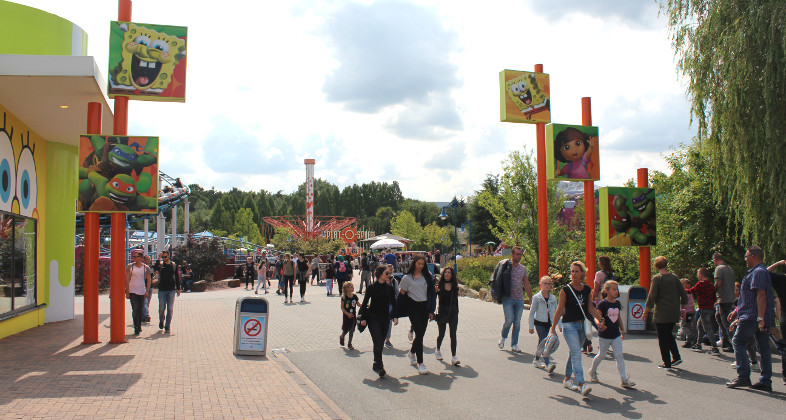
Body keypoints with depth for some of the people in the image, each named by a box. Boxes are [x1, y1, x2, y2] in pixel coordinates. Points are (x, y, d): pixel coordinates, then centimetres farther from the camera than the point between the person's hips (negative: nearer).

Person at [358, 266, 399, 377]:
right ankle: (379, 366, -13)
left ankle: (376, 365, 24)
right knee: (378, 341, -14)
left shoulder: (389, 288, 5)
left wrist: (395, 316, -2)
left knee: (381, 342, 10)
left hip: (385, 318, 4)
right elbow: (365, 302, -2)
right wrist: (363, 318, -6)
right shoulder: (372, 287, -6)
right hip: (373, 317, -4)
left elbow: (393, 303, 10)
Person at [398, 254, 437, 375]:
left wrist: (431, 311, 6)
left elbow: (432, 293, 11)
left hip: (424, 306, 4)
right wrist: (398, 312, 1)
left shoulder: (427, 276, 9)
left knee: (421, 333, 10)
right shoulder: (407, 278, 1)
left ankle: (412, 352, 40)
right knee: (419, 333, -12)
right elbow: (402, 293, 4)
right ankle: (420, 363, -9)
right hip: (413, 307, -4)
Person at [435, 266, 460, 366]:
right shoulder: (439, 285, -3)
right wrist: (435, 291, -26)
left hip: (453, 312, 2)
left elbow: (456, 300, 14)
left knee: (453, 334, -6)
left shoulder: (455, 286, 7)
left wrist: (456, 311, 13)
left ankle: (454, 357, -7)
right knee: (441, 334, 11)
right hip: (442, 312, -2)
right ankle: (438, 351, 38)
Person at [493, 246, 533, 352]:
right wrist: (498, 294, -9)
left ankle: (514, 344, 15)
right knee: (509, 320, -13)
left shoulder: (523, 268, 12)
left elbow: (527, 285, 18)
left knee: (517, 322, 4)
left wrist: (532, 299, 17)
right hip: (508, 298, -4)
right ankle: (503, 336, 15)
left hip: (519, 299, 4)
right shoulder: (505, 266, -4)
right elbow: (498, 280, -1)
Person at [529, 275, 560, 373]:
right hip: (539, 322, -5)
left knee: (541, 342, 15)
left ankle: (537, 359, 31)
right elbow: (532, 312, -4)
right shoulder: (536, 297, -8)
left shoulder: (553, 298, 4)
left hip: (548, 323, 5)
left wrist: (560, 325, 7)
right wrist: (531, 326, -5)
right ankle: (548, 364, -21)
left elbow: (556, 312, 11)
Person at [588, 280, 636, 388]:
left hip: (616, 335, 5)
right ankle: (592, 371, 34)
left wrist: (622, 330, 22)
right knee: (601, 355, 10)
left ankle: (624, 379, -1)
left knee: (619, 356, -2)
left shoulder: (617, 303, 6)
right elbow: (597, 317, -15)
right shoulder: (603, 304, -13)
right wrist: (599, 324, -36)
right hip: (604, 335, -5)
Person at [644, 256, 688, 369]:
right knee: (668, 335, 23)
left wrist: (646, 312, -5)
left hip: (661, 314, -5)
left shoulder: (657, 278, -9)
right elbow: (684, 295, 8)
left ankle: (667, 363, 5)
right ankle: (676, 357, 14)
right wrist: (682, 307, 23)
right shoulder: (675, 278, 5)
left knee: (663, 338, 3)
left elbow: (652, 297, -11)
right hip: (674, 313, 5)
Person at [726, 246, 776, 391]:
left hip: (752, 317, -10)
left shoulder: (758, 272, -12)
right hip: (761, 318, 10)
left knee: (738, 342, -5)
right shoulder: (760, 271, 22)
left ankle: (743, 377, -7)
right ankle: (765, 381, 9)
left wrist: (760, 318, -27)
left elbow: (761, 295, -22)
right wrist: (737, 311, 30)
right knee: (764, 348, 7)